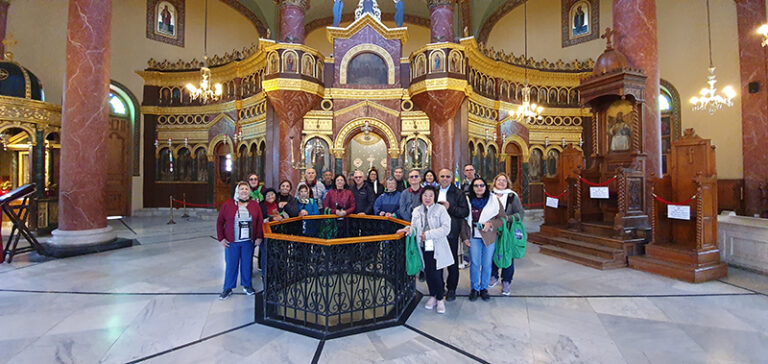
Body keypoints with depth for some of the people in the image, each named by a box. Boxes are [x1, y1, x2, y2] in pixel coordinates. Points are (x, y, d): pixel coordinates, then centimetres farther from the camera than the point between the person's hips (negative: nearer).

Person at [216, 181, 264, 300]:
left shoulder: (255, 205, 2)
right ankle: (228, 288, 23)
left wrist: (259, 237, -3)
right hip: (231, 242, -1)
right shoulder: (227, 205, -2)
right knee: (231, 265, 7)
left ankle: (247, 285, 26)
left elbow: (259, 222, 3)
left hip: (248, 241, 1)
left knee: (247, 264, 10)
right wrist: (221, 238, -2)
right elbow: (220, 222, 2)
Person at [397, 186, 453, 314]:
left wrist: (428, 234, -16)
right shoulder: (416, 210, 9)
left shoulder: (440, 209, -4)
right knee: (428, 272, 11)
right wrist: (410, 229, -11)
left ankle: (440, 299, 20)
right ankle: (432, 296, 33)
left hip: (437, 247, -4)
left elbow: (446, 228, -11)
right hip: (424, 246, 4)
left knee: (436, 273, -2)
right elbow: (415, 228, 13)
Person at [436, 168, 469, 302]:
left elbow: (465, 212, -10)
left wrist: (450, 208, -19)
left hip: (451, 233, -3)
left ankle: (451, 289, 22)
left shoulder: (458, 193, -3)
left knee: (452, 262, 8)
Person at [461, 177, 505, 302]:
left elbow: (502, 218, 2)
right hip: (474, 237, 0)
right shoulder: (468, 201, 2)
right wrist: (464, 237, 0)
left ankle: (484, 288, 26)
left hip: (489, 237, 0)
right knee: (475, 263, 5)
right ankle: (474, 288, 22)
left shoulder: (494, 200, 0)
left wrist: (491, 224, -15)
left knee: (487, 264, 9)